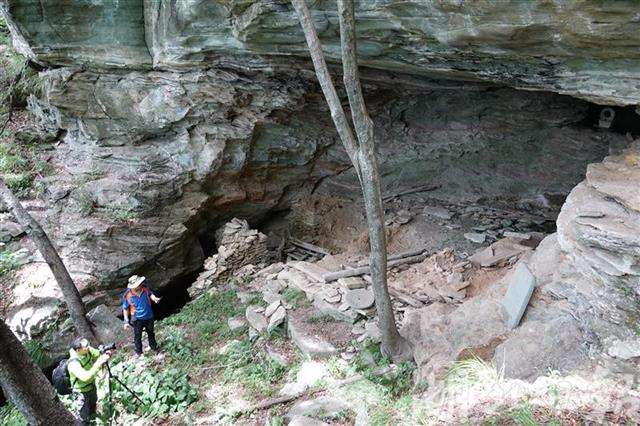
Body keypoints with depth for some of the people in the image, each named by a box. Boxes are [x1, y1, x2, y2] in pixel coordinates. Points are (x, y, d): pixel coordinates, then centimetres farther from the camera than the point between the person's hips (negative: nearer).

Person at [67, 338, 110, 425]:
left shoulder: (88, 351, -19)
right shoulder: (73, 363, -38)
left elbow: (98, 355, -3)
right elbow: (85, 377, -47)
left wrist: (105, 354, -26)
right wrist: (98, 363, -48)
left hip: (92, 386, 7)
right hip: (82, 392, -7)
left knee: (92, 408, 33)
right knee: (84, 419, 6)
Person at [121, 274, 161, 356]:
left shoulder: (145, 288, -15)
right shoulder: (127, 295, -23)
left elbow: (150, 294, 7)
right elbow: (125, 309, -11)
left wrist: (154, 298, -15)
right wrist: (126, 321, -11)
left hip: (149, 316, 3)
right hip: (137, 319, -3)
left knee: (151, 333, 23)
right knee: (137, 336, 11)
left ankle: (154, 347, 44)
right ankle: (139, 352, 32)